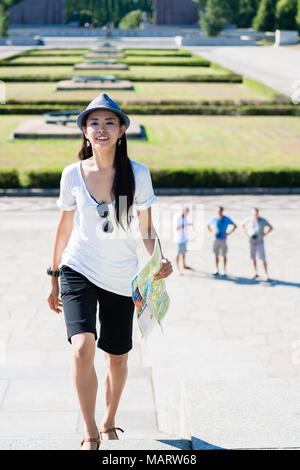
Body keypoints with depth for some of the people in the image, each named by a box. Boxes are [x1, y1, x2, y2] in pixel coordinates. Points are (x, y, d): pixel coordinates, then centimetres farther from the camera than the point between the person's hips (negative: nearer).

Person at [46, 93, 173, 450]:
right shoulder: (73, 174, -3)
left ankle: (108, 423, 37)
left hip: (121, 278, 1)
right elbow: (64, 227, 8)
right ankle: (90, 435, -5)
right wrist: (54, 278, 14)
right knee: (82, 347, -21)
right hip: (78, 271, -1)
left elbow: (145, 227, 4)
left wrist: (160, 260, -15)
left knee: (117, 358, 10)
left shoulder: (138, 174, -4)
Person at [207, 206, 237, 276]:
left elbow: (235, 226, 4)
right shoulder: (214, 218, 0)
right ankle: (216, 270, 16)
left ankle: (224, 270, 10)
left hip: (223, 239, -2)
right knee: (216, 255, 6)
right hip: (216, 239, 2)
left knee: (224, 255, 1)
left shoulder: (226, 219, -5)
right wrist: (212, 231, 0)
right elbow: (207, 225, 16)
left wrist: (229, 233, -6)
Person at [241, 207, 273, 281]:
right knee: (253, 258, 11)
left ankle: (266, 275, 3)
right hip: (251, 242, 2)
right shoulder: (248, 219, -7)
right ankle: (255, 273, 26)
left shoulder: (262, 220, -12)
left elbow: (271, 227, 0)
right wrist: (246, 233, 0)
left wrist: (264, 234, -10)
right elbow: (242, 224, 11)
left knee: (263, 259, -6)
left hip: (260, 242, -2)